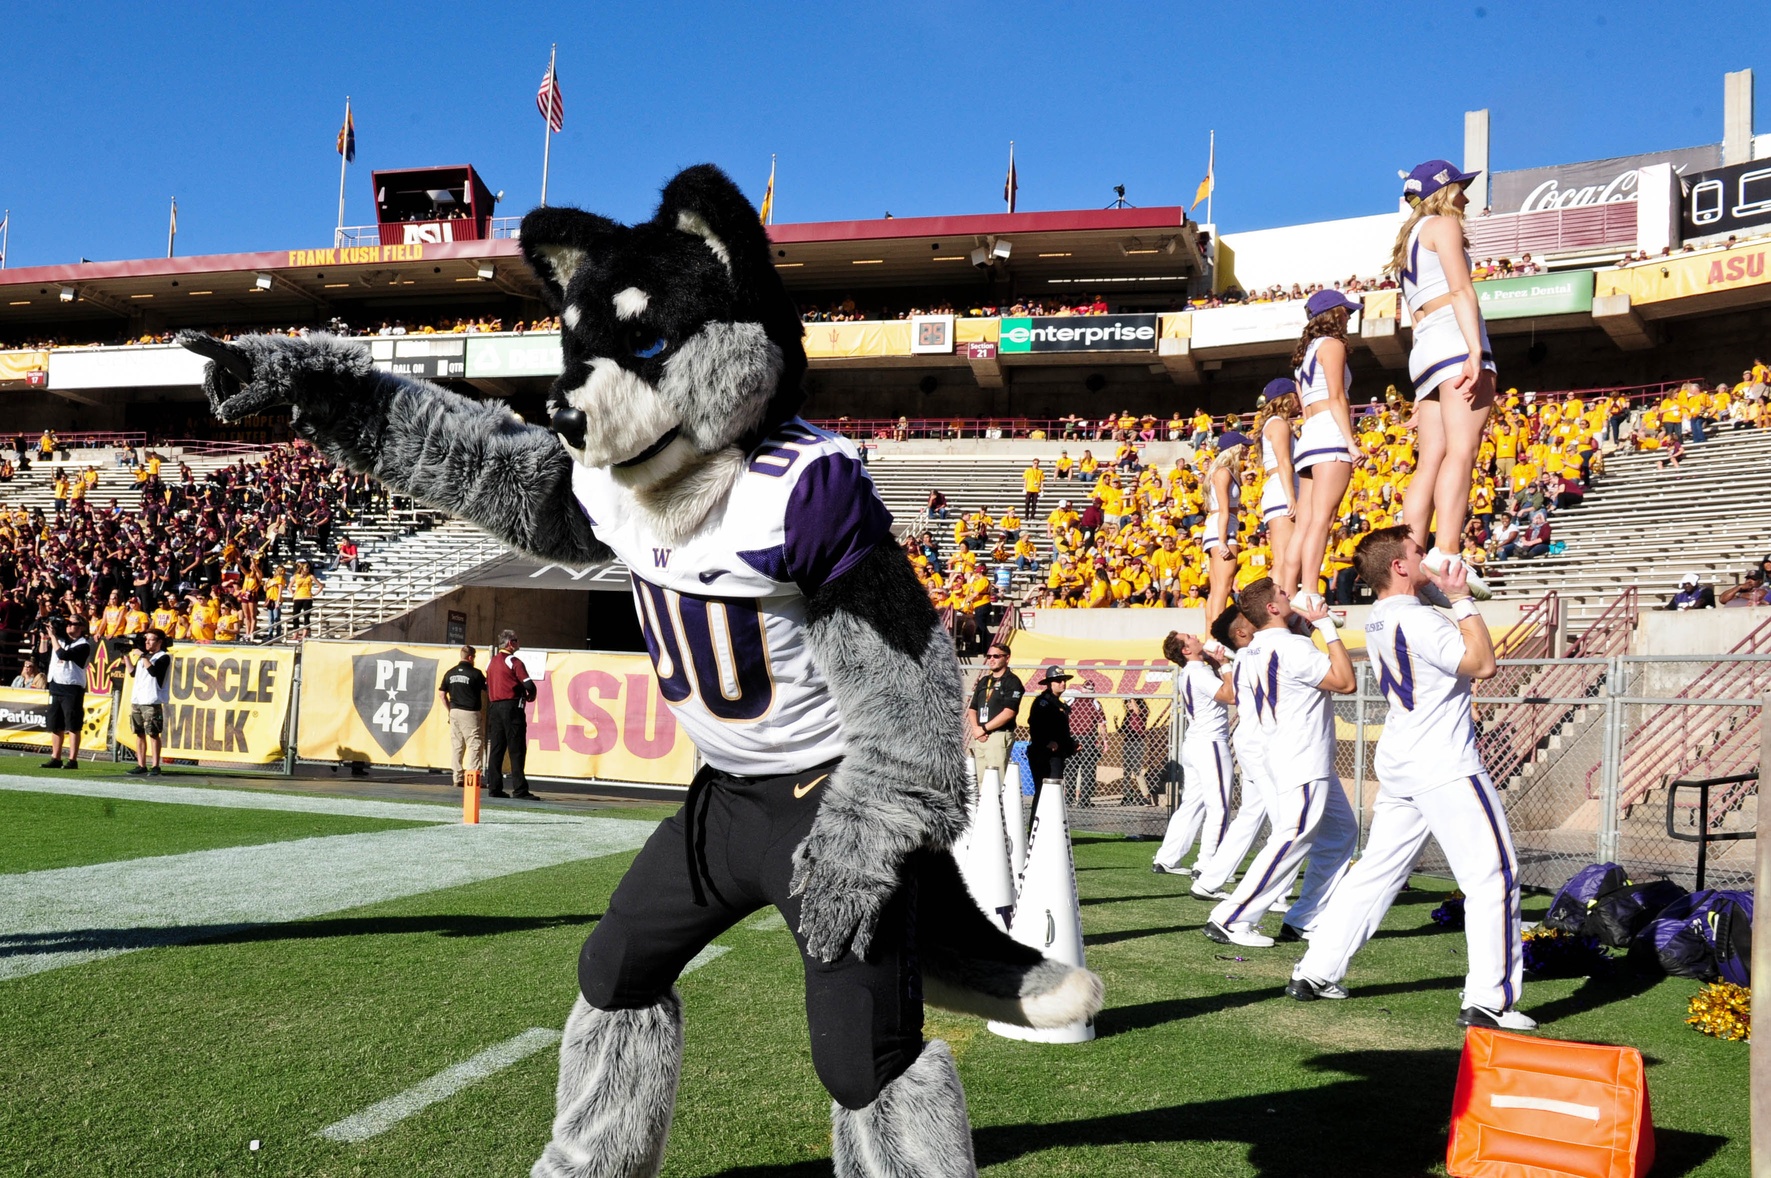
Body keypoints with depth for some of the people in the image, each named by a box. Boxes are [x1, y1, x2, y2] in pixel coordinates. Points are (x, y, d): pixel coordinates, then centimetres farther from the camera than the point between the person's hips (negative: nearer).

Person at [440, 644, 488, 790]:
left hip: (454, 712, 6)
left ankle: (458, 778, 12)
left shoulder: (450, 673, 7)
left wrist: (450, 709, 15)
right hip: (470, 713, -6)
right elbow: (486, 690, -1)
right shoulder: (475, 673, -8)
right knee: (475, 745, -2)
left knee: (456, 745, 9)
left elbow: (441, 693, 9)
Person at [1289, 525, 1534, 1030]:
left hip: (1399, 767, 9)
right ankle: (1488, 1000, -1)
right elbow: (1484, 663, -18)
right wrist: (1461, 598, -12)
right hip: (1446, 769, -9)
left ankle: (1314, 973, 17)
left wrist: (1449, 595, 14)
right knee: (1493, 877, -1)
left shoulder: (1377, 622, 10)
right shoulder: (1416, 620, -18)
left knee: (1376, 871, 15)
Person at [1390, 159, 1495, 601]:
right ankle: (1445, 553, -37)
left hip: (1424, 348, 9)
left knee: (1429, 463, -1)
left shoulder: (1409, 240, 32)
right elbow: (1461, 288, -8)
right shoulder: (1443, 223, 7)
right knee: (1461, 450, -21)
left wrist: (1423, 396, 25)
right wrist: (1475, 349, -21)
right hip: (1454, 339, -8)